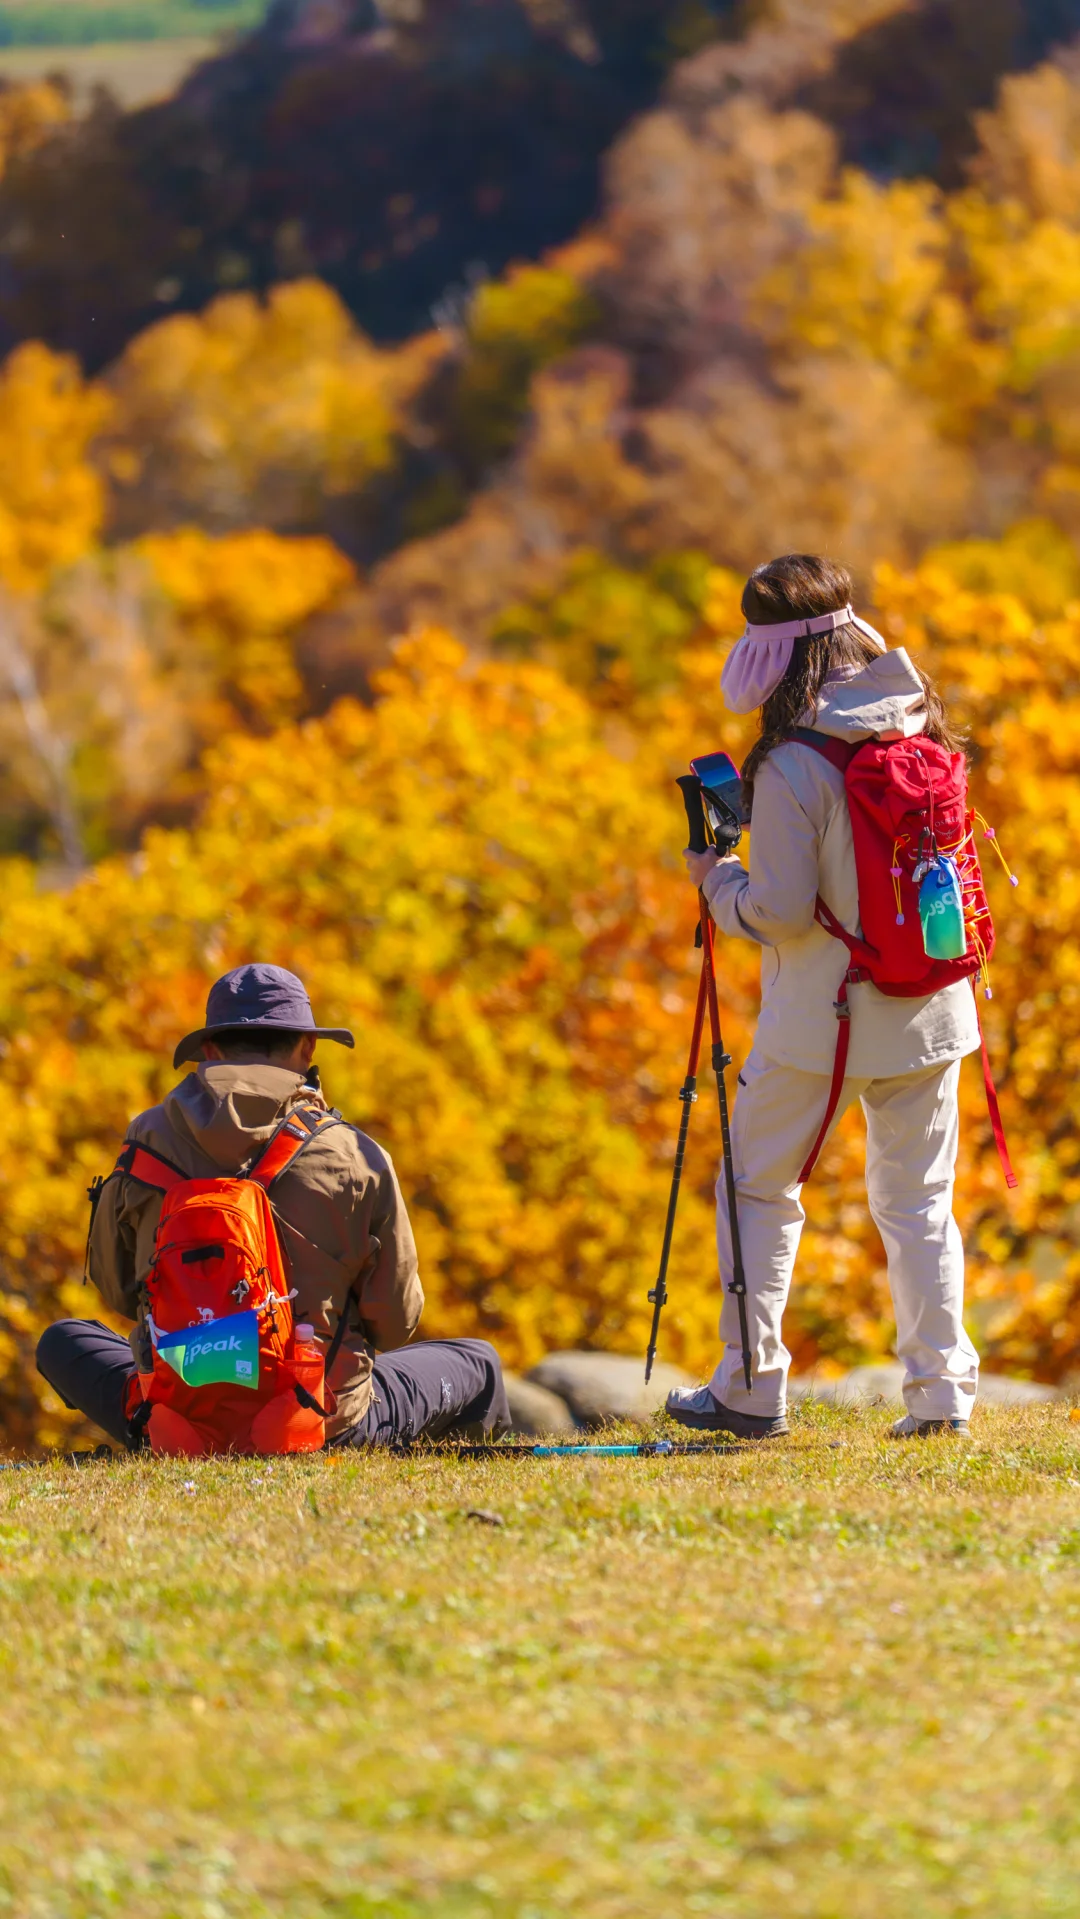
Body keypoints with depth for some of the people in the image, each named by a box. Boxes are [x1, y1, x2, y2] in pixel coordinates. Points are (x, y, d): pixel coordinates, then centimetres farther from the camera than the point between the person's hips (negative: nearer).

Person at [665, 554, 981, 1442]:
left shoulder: (793, 769, -18)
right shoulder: (921, 728, 1)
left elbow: (780, 910, -18)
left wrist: (717, 878, 1)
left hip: (822, 1018, -5)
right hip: (931, 1007, 5)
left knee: (759, 1187, 11)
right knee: (919, 1200, 12)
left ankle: (752, 1387, 11)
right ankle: (943, 1391, 4)